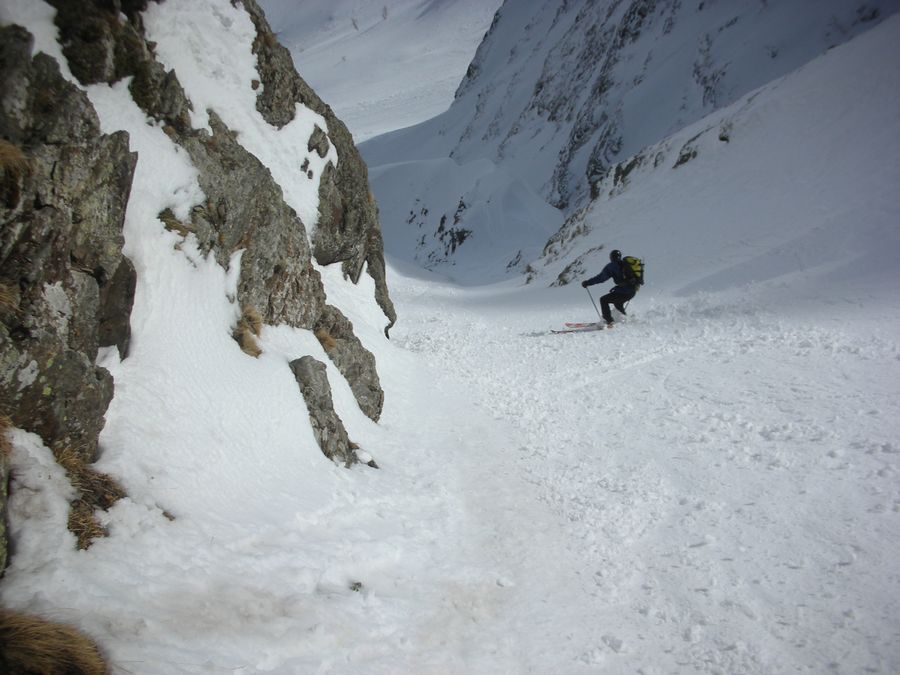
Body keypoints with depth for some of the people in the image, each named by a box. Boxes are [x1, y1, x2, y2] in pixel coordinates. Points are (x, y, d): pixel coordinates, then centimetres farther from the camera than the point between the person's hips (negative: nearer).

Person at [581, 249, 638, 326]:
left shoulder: (612, 266, -4)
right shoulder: (626, 264, 15)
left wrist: (587, 282, -1)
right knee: (617, 303, 32)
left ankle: (609, 321, -3)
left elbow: (601, 277, -8)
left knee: (604, 300, 6)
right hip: (632, 292, 8)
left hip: (623, 292, -7)